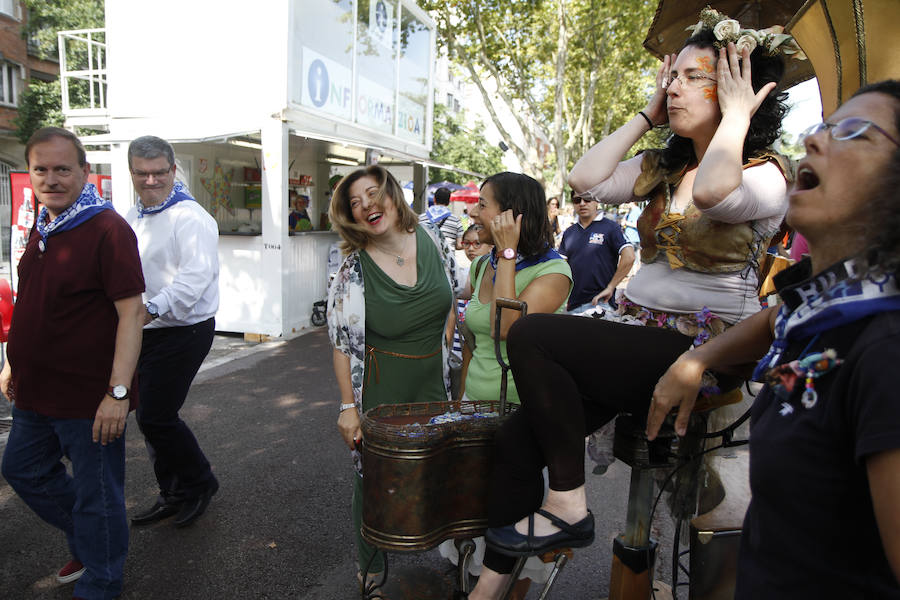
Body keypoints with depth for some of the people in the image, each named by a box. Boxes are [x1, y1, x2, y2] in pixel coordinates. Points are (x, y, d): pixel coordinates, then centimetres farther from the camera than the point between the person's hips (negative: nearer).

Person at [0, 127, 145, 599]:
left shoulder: (107, 229, -18)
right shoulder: (42, 227, 9)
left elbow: (131, 314, -23)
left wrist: (118, 391, -27)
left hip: (90, 396, -9)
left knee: (95, 494, 7)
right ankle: (86, 541, 46)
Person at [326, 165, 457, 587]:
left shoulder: (430, 239, -4)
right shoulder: (353, 271, -15)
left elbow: (450, 298, 10)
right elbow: (341, 344, -11)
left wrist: (445, 344, 7)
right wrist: (347, 407, -11)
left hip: (434, 383, 4)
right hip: (381, 389, -3)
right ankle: (372, 569, 33)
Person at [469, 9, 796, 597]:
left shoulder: (765, 176, -3)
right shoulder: (661, 168, 18)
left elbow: (713, 191, -27)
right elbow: (586, 179, 4)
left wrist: (736, 116, -10)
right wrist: (646, 114, 10)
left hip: (699, 352, -6)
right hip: (635, 340, 7)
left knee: (532, 334, -25)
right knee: (517, 438, -9)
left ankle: (568, 506, -10)